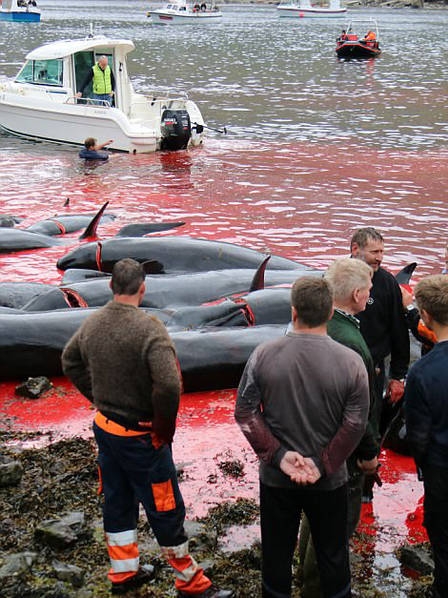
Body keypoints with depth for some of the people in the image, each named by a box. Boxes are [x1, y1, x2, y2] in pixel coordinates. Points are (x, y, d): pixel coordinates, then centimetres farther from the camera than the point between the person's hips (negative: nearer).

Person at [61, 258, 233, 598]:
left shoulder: (92, 324, -1)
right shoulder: (148, 328, -24)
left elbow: (70, 363, 15)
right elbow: (169, 385, -33)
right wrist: (164, 429, -18)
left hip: (104, 427, 7)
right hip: (141, 436, -7)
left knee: (117, 503, 21)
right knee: (166, 510, 7)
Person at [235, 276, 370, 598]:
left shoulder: (264, 355, -12)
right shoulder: (351, 362, -15)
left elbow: (245, 411, -11)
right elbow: (355, 425, -16)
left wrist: (278, 455, -10)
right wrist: (323, 465, -11)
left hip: (276, 478, 1)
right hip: (329, 481, -1)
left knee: (277, 553, 18)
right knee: (333, 557, 17)